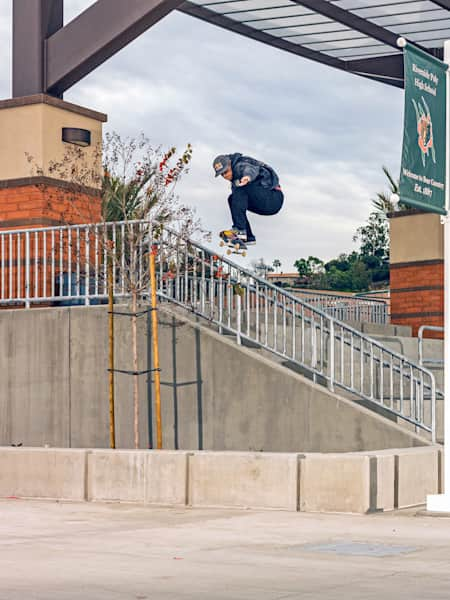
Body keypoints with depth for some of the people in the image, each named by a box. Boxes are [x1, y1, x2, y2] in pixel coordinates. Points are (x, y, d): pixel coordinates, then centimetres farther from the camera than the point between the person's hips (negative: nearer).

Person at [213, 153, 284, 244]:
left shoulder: (239, 166, -15)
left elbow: (251, 169, -39)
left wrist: (248, 176, -59)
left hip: (274, 198, -10)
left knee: (240, 188, -24)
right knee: (232, 199, 13)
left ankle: (239, 229, -29)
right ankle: (249, 237, 9)